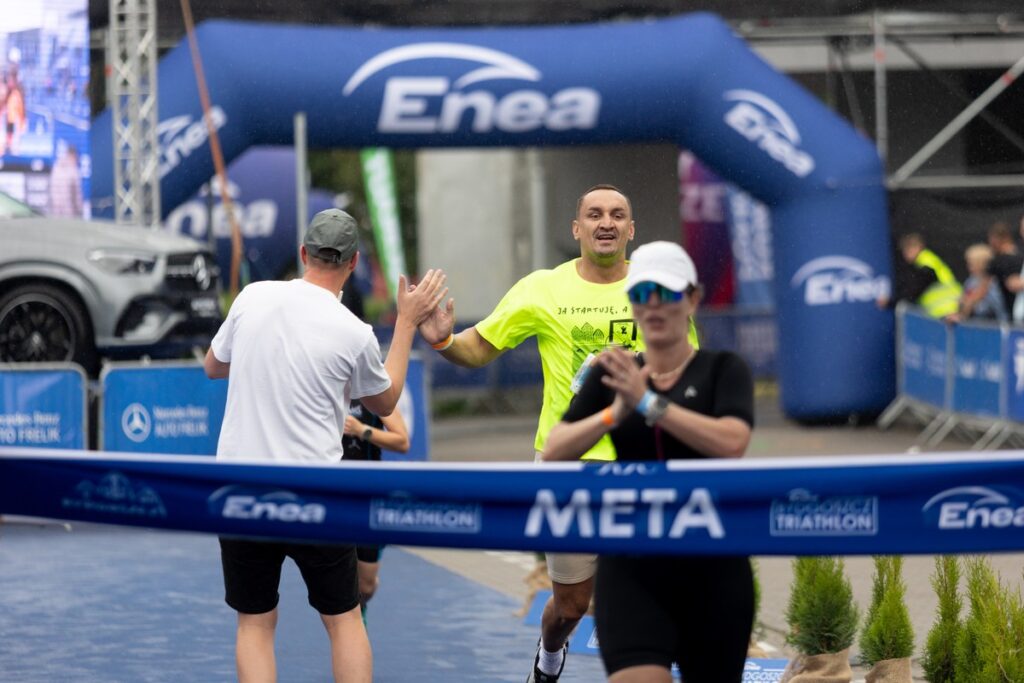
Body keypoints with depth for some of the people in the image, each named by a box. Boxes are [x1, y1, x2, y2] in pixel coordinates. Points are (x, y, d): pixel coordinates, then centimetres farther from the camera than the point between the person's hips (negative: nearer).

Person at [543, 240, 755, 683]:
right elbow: (553, 452, -3)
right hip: (630, 568, 0)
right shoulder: (611, 376, 9)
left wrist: (648, 402, -24)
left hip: (712, 569, 0)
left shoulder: (722, 370, 2)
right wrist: (615, 413, -18)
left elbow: (732, 442, -19)